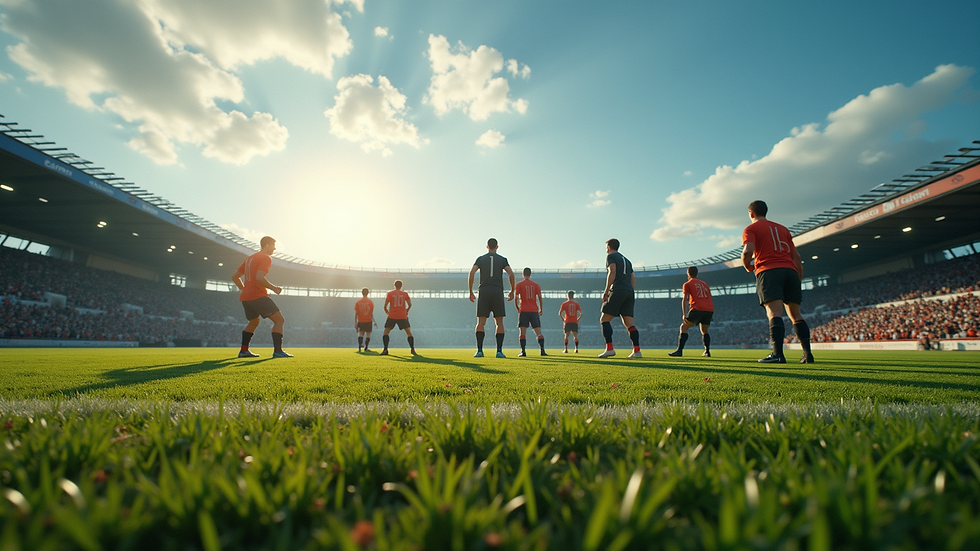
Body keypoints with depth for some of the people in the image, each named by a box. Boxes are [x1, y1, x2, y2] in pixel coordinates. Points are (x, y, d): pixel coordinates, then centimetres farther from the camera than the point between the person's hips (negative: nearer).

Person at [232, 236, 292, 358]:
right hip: (259, 296, -9)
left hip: (245, 297, 9)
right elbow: (259, 278, -22)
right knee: (279, 320, -6)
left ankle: (243, 350, 26)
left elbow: (235, 277, 23)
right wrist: (273, 288, -12)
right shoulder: (266, 258, -8)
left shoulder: (249, 258, 21)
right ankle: (277, 351, -12)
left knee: (254, 322, 27)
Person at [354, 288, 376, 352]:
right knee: (368, 334, 6)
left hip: (360, 321, 2)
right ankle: (366, 348, 8)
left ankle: (359, 347, -8)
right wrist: (374, 321, 1)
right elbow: (372, 313, -5)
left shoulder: (357, 302, 1)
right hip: (368, 321, -2)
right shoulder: (371, 302, -3)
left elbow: (356, 313, -1)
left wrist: (355, 322, 5)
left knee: (361, 333, 10)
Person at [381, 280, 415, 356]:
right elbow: (410, 304, 1)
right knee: (409, 333, 7)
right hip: (403, 316, 1)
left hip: (392, 316, -1)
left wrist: (386, 311, 20)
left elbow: (385, 305, 1)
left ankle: (385, 350, -1)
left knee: (386, 332, 10)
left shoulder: (389, 293, 3)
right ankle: (413, 350, 0)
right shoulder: (405, 294, 5)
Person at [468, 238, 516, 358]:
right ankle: (499, 351, -1)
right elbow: (511, 274, -3)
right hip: (498, 292, 0)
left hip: (484, 291, 0)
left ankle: (479, 350, -8)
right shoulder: (502, 260, 10)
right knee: (499, 323, 5)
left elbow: (472, 273, -2)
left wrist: (471, 292, 3)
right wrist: (512, 291, 7)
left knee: (480, 323, 2)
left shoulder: (480, 259, 11)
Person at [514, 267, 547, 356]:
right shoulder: (536, 285, 9)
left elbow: (516, 298, -2)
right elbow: (540, 298, 4)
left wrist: (517, 308, 13)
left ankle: (523, 351, -10)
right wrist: (541, 310, 13)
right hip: (534, 311, 2)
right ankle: (542, 350, -7)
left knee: (523, 333, -1)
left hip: (523, 311, -2)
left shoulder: (519, 285, 3)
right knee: (538, 332, 4)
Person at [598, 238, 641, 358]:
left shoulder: (611, 256, 6)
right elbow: (633, 279, 23)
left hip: (617, 290, -7)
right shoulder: (626, 260, 28)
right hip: (629, 292, 7)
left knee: (604, 319, -4)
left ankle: (609, 348, -16)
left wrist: (606, 291, -9)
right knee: (629, 323, 6)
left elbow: (612, 273, -10)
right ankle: (637, 350, -3)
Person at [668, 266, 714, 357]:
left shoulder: (687, 284, 9)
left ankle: (680, 350, -12)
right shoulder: (704, 284, 25)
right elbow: (709, 297, 25)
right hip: (710, 309, 6)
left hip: (698, 308, -6)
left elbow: (684, 300, 0)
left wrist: (684, 314, -4)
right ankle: (707, 351, 19)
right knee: (704, 331, 24)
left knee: (684, 327, -1)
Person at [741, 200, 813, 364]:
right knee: (795, 314, 11)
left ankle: (778, 354, -24)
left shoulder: (751, 229, 8)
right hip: (790, 270, 6)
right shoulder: (782, 229, 26)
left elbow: (748, 251, -11)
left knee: (774, 313, -16)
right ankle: (807, 354, 8)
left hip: (768, 271, -6)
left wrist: (748, 267, 7)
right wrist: (799, 280, 22)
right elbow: (796, 256, 21)